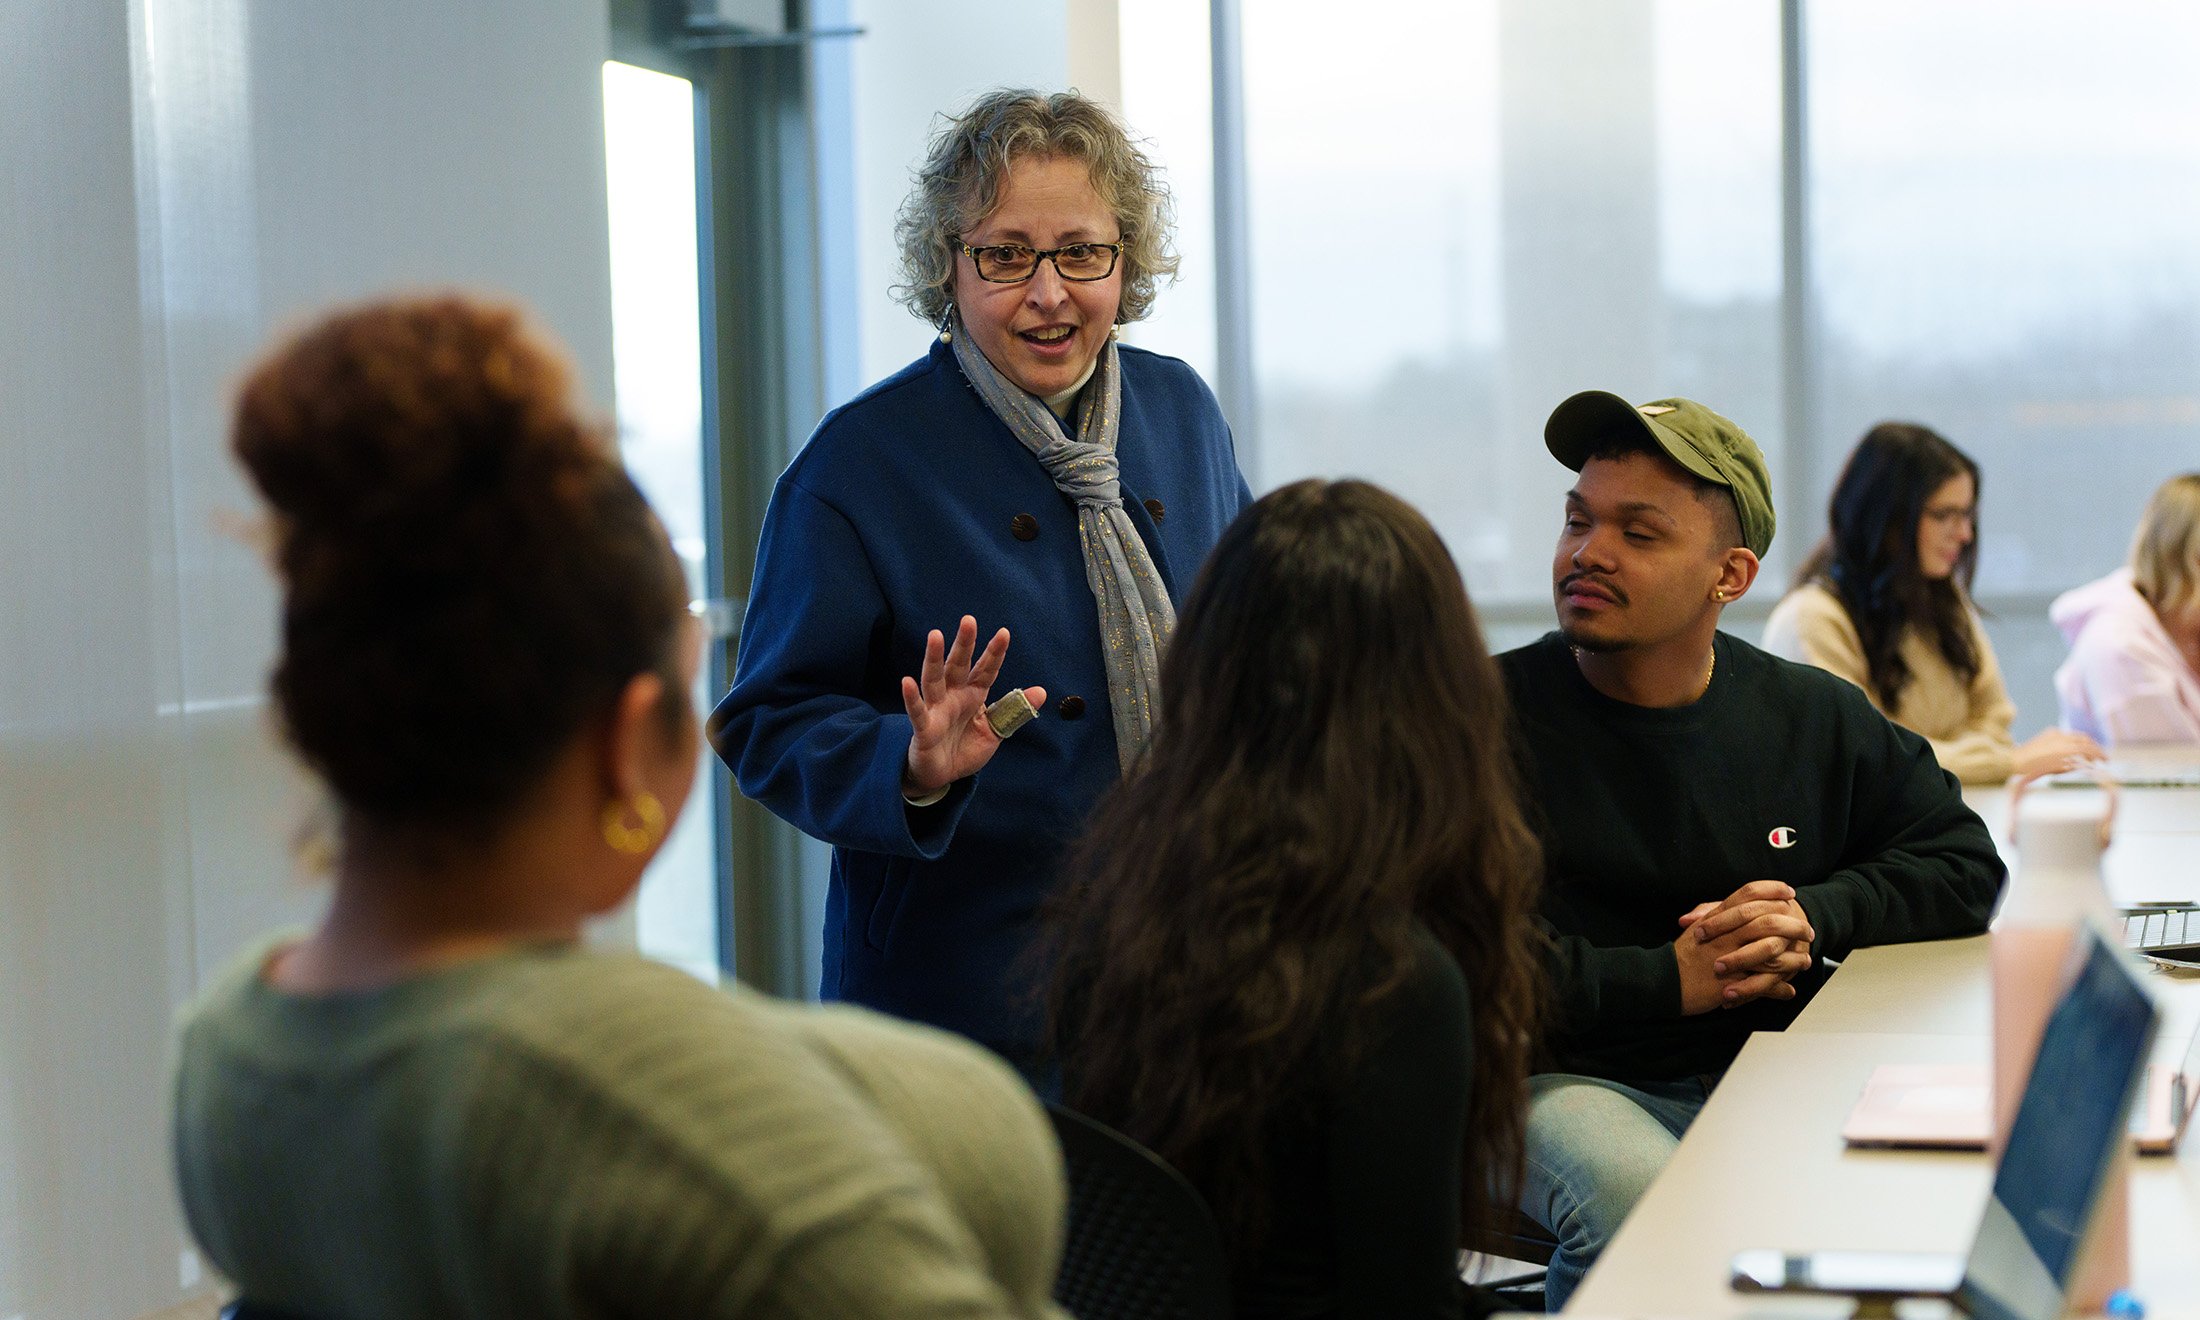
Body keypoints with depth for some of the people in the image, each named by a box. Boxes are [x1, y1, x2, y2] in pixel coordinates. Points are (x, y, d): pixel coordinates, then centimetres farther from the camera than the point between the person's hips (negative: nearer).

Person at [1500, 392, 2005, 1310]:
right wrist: (1666, 980, -14)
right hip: (1568, 1079, -4)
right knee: (1638, 1200, -38)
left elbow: (1963, 863, 17)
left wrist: (1819, 917, -2)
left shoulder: (1812, 718, 10)